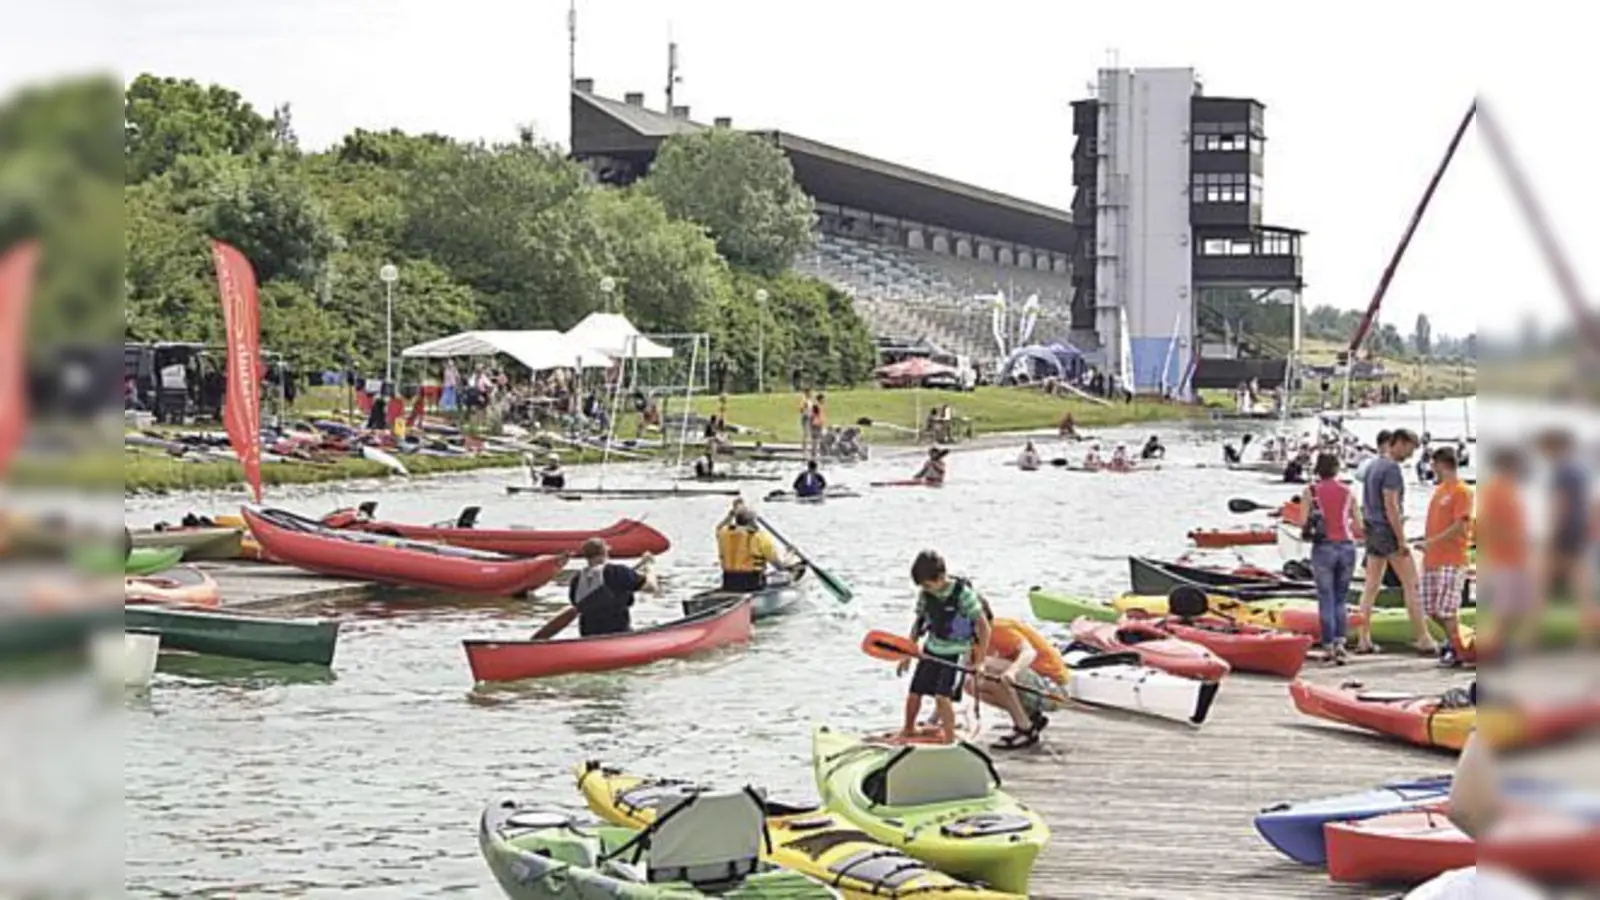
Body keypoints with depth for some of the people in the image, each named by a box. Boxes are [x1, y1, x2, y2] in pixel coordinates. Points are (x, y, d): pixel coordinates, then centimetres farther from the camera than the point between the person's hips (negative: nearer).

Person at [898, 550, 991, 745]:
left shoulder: (963, 594, -19)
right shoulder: (925, 594, -4)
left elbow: (983, 627, -15)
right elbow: (919, 623, 10)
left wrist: (980, 661, -15)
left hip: (956, 653, -5)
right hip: (931, 651, 6)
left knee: (943, 696, -18)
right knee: (914, 693, 9)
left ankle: (950, 739, -5)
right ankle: (908, 730, 34)